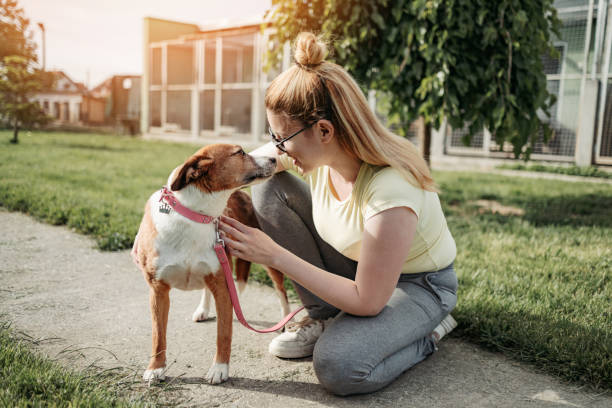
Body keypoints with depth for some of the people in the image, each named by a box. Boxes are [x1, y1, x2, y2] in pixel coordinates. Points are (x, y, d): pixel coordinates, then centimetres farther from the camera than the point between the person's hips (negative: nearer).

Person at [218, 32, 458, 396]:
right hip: (358, 264, 7)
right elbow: (249, 163, 2)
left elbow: (367, 302, -29)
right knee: (269, 189, -10)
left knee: (338, 367, -33)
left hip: (418, 284, -6)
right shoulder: (319, 150, -18)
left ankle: (426, 331, 0)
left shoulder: (391, 192, -38)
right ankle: (324, 316, 1)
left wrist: (276, 255, -30)